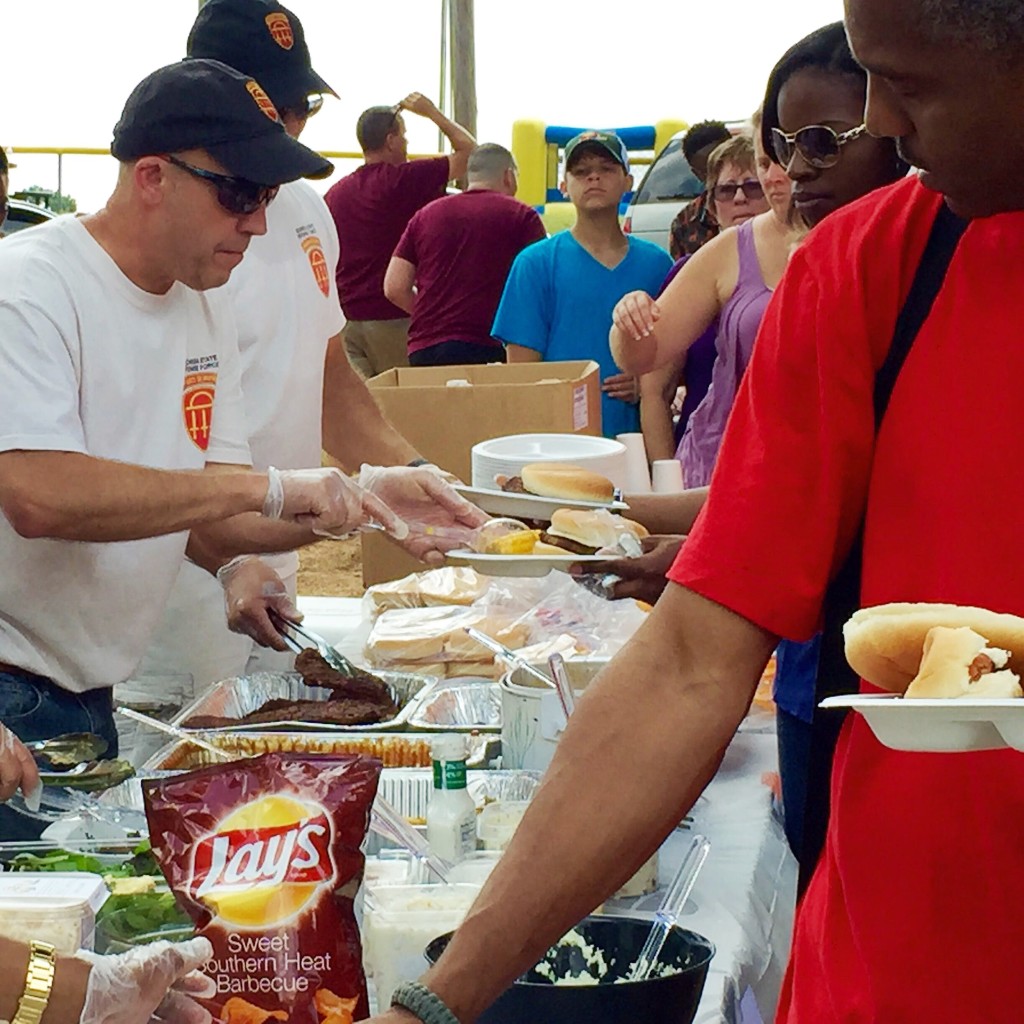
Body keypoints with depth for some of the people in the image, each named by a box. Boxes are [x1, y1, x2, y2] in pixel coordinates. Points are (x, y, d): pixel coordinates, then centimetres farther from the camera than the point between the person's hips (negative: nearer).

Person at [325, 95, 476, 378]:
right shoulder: (403, 180, -9)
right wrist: (432, 112, 10)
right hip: (391, 318, -5)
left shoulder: (335, 193, 11)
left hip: (344, 316, 6)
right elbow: (468, 151, -2)